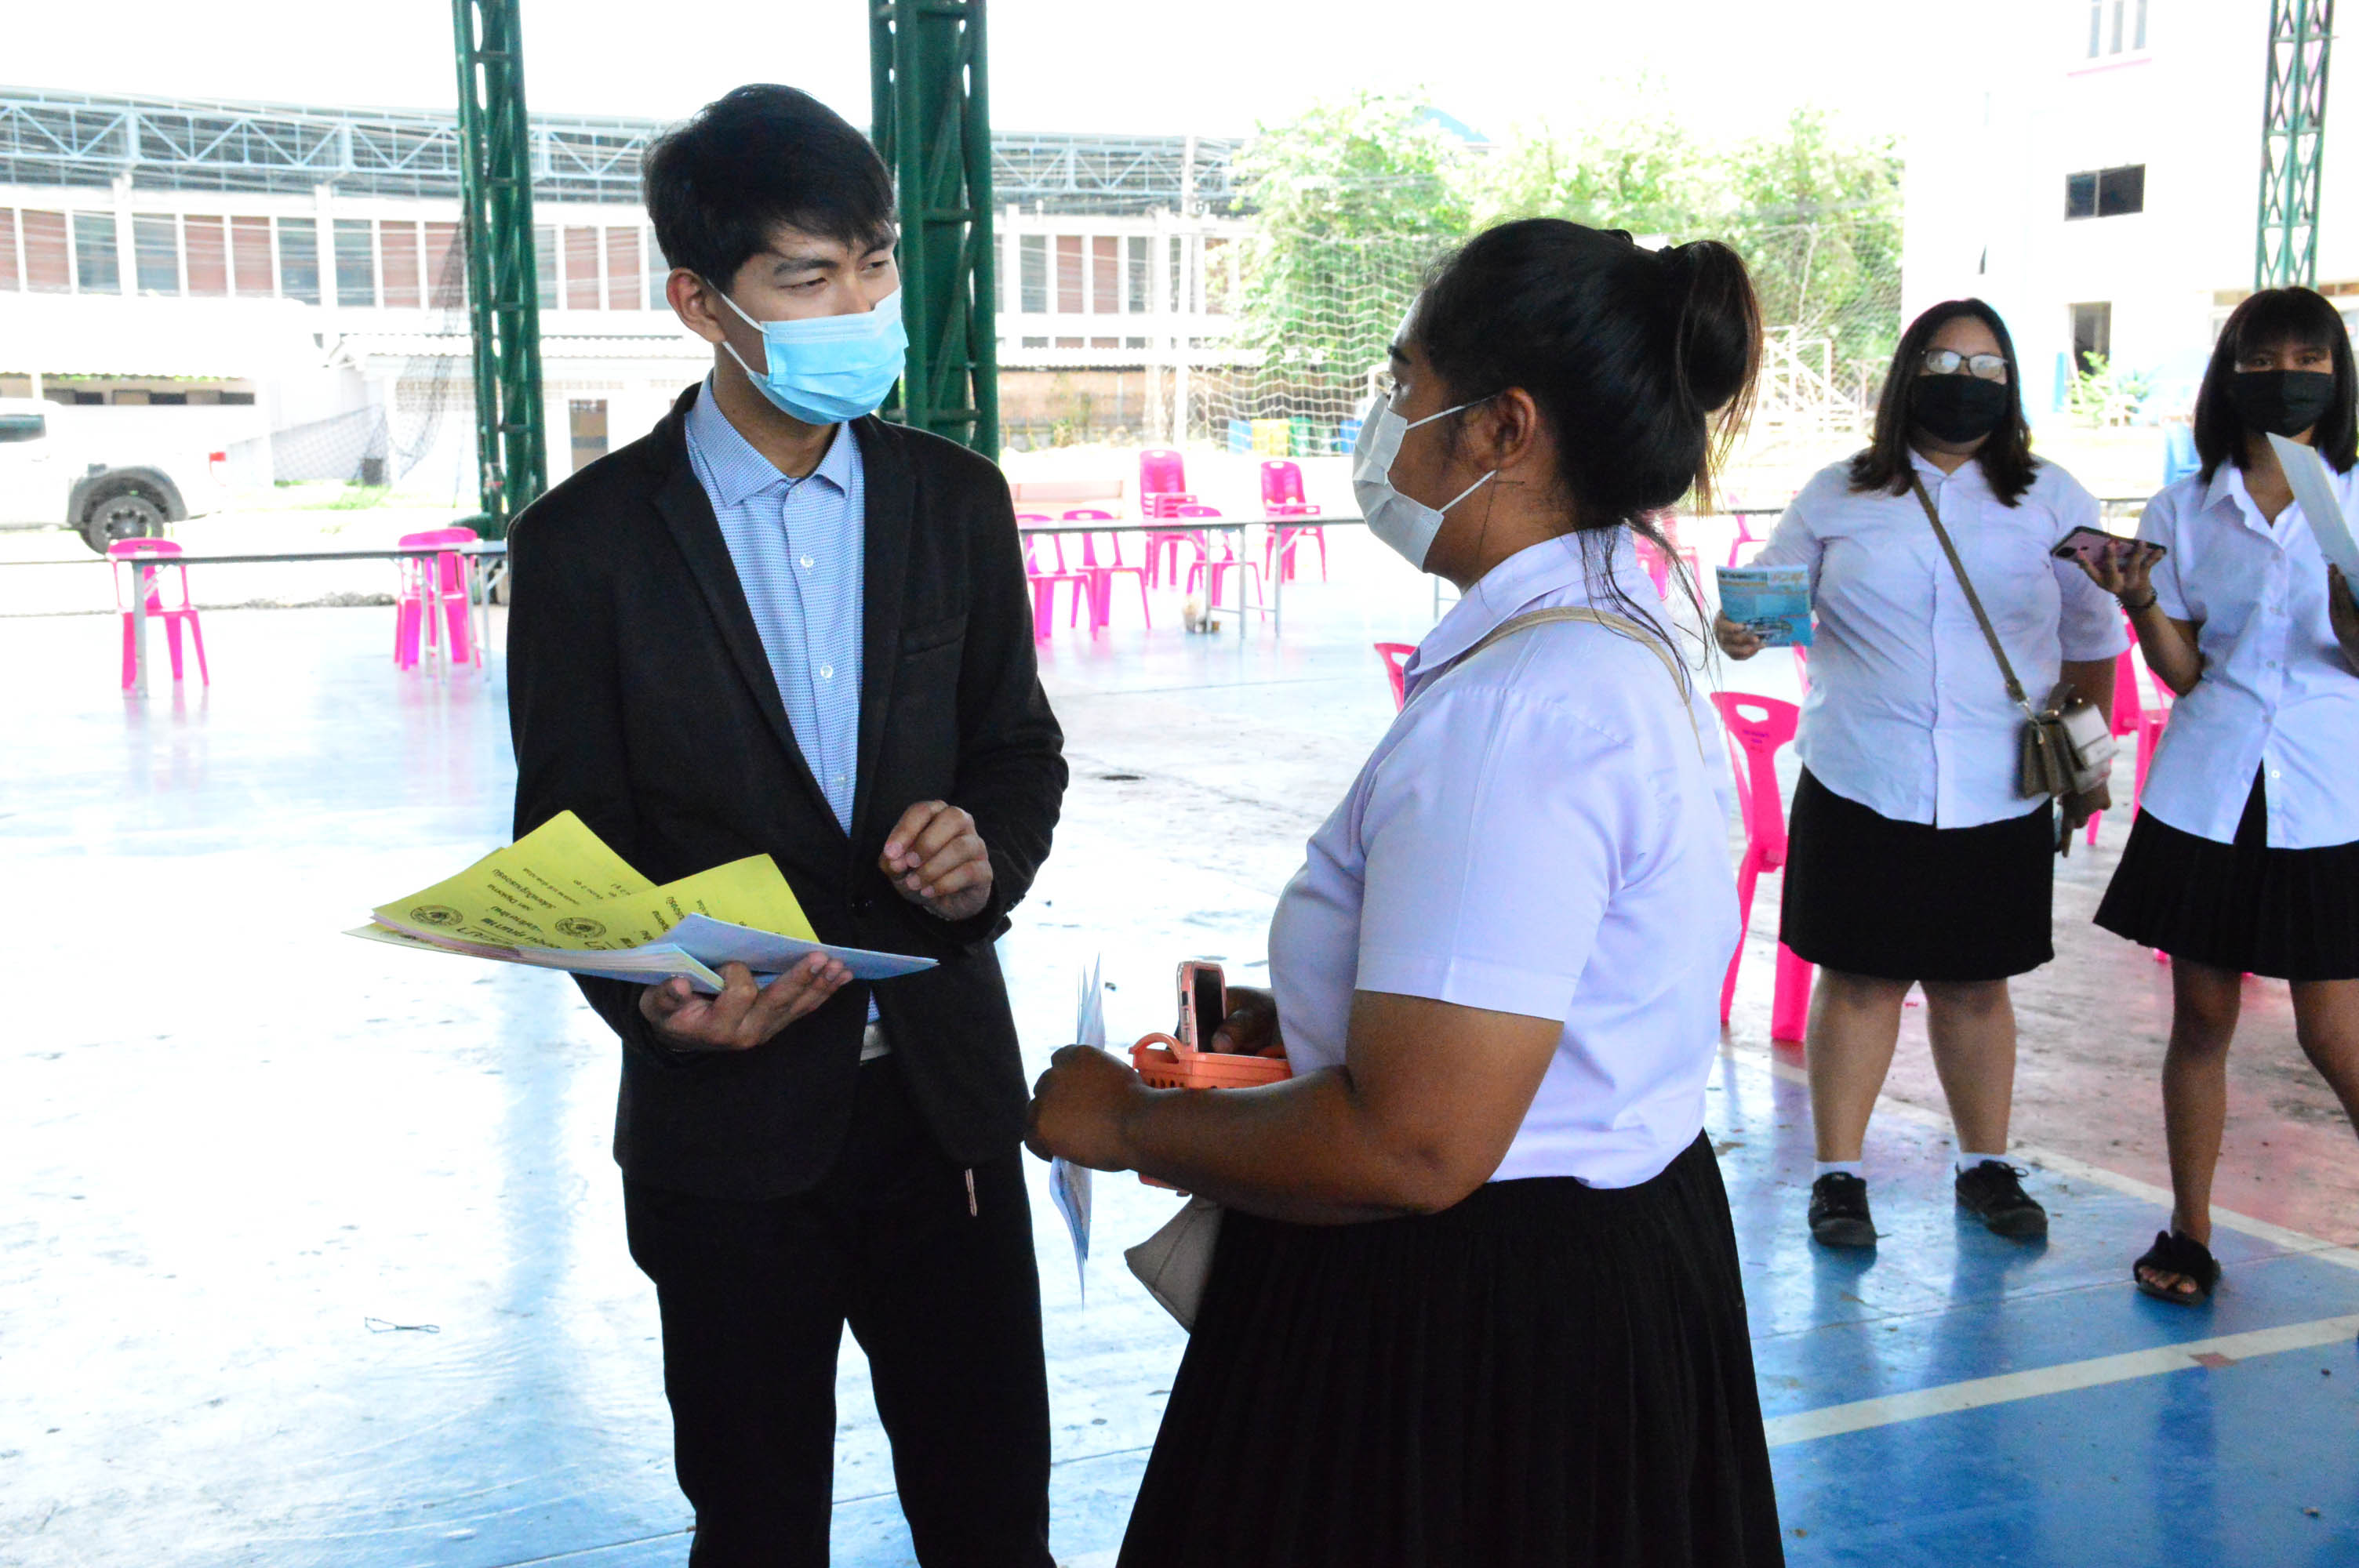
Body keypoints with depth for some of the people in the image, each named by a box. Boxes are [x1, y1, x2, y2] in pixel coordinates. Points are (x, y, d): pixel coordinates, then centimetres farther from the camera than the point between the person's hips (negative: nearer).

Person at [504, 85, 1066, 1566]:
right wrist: (657, 1000, -23)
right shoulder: (586, 541, -7)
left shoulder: (957, 499, 2)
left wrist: (989, 849, -13)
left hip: (945, 1092, 2)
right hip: (728, 1112, -2)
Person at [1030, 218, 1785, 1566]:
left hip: (1479, 1336, -9)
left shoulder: (1516, 707, -26)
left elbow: (1412, 1149, -28)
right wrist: (1307, 1023, 12)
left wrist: (1125, 1125, -15)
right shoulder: (1616, 639, 7)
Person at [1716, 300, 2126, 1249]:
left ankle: (1987, 1167, 27)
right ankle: (1838, 1175, 14)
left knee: (1975, 985, 10)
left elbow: (2091, 640, 13)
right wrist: (1739, 630, -15)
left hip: (1997, 802, 1)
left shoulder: (2052, 503, 7)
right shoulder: (1838, 498, 4)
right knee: (1857, 979, 3)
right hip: (1860, 790, -1)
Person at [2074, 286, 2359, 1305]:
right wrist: (2140, 604, -14)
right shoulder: (2183, 512, 6)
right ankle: (2189, 1233, 21)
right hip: (2205, 792, 2)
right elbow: (2184, 671, 4)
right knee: (2201, 1017, 8)